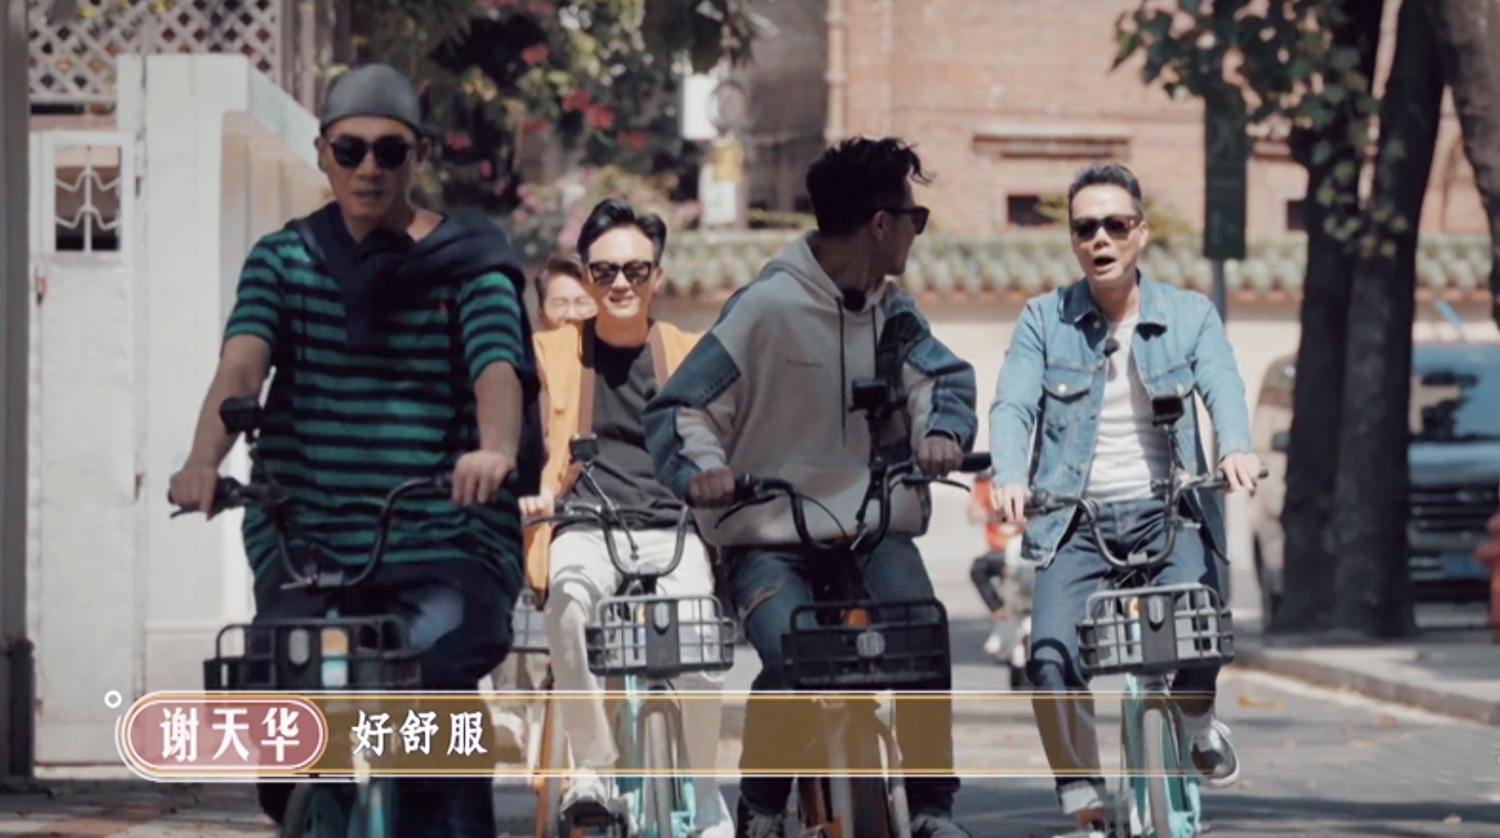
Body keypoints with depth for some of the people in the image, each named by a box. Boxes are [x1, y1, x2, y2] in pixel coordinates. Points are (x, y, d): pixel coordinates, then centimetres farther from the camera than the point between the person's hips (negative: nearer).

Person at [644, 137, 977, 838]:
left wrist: (942, 429, -19)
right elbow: (678, 409, -6)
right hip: (772, 538, -4)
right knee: (791, 658, -30)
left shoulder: (892, 313, 9)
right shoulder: (768, 307, -8)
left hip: (873, 528, 4)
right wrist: (702, 467, -26)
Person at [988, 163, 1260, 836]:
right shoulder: (1044, 320, 5)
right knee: (1052, 663, -20)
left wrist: (1237, 448, -34)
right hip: (1076, 518, 0)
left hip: (1166, 510, 0)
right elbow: (1013, 405, -8)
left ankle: (1199, 722, 10)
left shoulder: (1191, 316, 6)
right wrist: (1010, 477, -29)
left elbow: (1223, 389, -11)